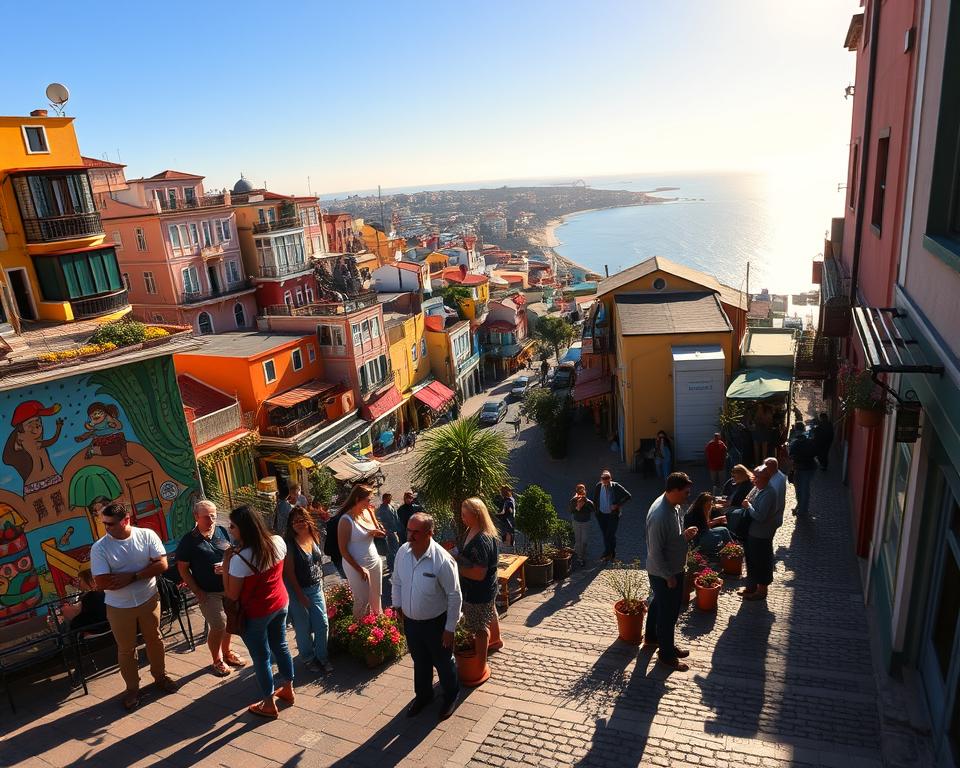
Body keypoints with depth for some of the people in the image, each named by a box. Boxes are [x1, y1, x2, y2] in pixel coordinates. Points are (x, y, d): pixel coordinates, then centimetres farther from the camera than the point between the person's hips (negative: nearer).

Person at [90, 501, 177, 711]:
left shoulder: (147, 535, -12)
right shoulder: (99, 548, -15)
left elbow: (162, 564, -16)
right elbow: (103, 582, -21)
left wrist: (131, 576, -24)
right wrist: (143, 574, -19)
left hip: (149, 600, 1)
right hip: (119, 607, -1)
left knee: (155, 640, 18)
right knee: (126, 649, 13)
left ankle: (160, 676, 40)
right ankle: (132, 688, 33)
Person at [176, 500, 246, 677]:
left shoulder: (222, 532, 0)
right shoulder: (188, 540, -10)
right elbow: (183, 569, -6)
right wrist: (197, 592, -10)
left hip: (229, 587, 4)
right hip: (209, 592, -4)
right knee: (218, 626, -2)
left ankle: (226, 652, 38)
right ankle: (217, 661, 20)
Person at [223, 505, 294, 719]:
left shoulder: (240, 559, -29)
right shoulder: (278, 542, -11)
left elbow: (232, 594, -17)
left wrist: (225, 563, -15)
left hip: (255, 614, -6)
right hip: (280, 604, 6)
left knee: (261, 657, 12)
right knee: (280, 646, 24)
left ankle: (269, 704, 28)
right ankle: (288, 689, 42)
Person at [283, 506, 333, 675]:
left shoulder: (315, 537, -1)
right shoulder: (290, 543, -18)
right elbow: (289, 572, -16)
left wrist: (321, 583, 11)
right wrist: (300, 596, -15)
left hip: (316, 588, 5)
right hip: (298, 590, -5)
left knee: (322, 624, 6)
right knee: (304, 627, 8)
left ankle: (322, 657, 25)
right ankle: (308, 658, 29)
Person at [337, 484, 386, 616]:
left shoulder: (367, 512, -1)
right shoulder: (346, 520, -18)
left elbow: (381, 533, 6)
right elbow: (343, 550, -15)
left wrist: (371, 512, -11)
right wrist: (360, 569, -15)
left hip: (375, 562, 6)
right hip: (357, 566, -5)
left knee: (375, 598, 14)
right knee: (363, 600, 7)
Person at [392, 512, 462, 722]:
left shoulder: (442, 560, -29)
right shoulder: (402, 552, -13)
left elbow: (454, 597, -20)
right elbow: (397, 581, 6)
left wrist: (450, 628, -15)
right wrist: (397, 606, 10)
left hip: (435, 623, -4)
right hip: (410, 620, 5)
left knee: (443, 663, 19)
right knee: (419, 661, 26)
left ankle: (451, 696, 45)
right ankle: (423, 695, 50)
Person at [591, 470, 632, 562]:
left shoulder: (616, 487, -14)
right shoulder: (598, 486, -5)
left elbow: (628, 496, -10)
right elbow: (595, 499, 13)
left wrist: (618, 505, -14)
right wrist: (596, 509, 6)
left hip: (613, 515, -3)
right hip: (601, 515, 3)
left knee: (611, 535, 0)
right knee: (605, 535, 13)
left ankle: (608, 553, 19)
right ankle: (609, 554, 27)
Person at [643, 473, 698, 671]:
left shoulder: (673, 506, -3)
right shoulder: (659, 516, -34)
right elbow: (655, 552, -27)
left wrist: (685, 535, -3)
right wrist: (669, 576, -19)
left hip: (673, 569, 9)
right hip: (664, 574, -9)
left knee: (658, 604, 26)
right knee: (668, 612, 8)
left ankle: (651, 637, 46)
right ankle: (666, 654, 27)